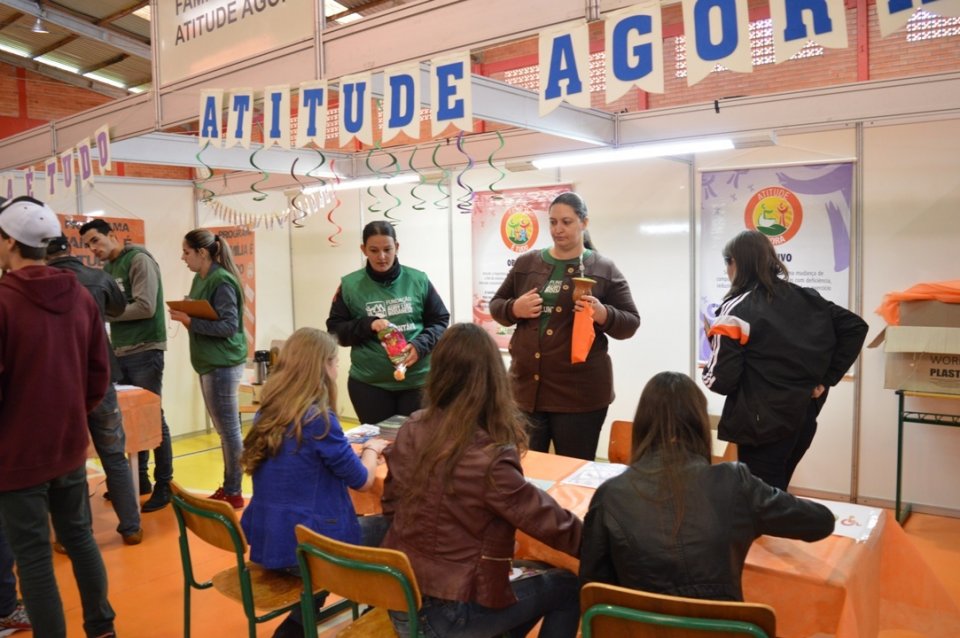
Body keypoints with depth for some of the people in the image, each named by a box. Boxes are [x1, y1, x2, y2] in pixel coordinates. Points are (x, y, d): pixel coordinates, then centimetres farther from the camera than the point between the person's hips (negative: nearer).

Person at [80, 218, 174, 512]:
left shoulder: (139, 260, -9)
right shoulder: (107, 268, 14)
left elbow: (146, 308, -18)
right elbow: (108, 307, 15)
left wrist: (104, 313, -11)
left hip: (144, 352, -7)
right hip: (120, 352, 7)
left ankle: (164, 484, 8)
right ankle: (139, 478, 25)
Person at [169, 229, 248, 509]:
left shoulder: (221, 281, -15)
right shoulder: (200, 279, 12)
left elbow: (229, 326, -20)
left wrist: (190, 322, -18)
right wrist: (186, 317, -5)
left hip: (223, 364, -9)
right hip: (210, 363, 9)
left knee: (229, 430, -1)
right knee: (224, 430, 15)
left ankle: (233, 493, 9)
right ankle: (228, 487, 26)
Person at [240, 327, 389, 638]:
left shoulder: (267, 413, 2)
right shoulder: (318, 419, -20)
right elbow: (363, 480, -9)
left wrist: (355, 449, 14)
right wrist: (372, 449, 9)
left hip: (266, 542, 7)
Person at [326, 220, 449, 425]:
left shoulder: (418, 280, -1)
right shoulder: (350, 285, -1)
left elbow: (440, 321, 4)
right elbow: (335, 330, 2)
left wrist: (420, 345, -14)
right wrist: (367, 325, -15)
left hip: (417, 380, 0)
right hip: (369, 383, 0)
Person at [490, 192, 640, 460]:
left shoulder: (604, 269, -1)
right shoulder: (526, 263, 8)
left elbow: (630, 322, 1)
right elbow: (496, 305, 15)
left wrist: (603, 315, -20)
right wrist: (514, 309, -8)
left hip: (579, 392, -3)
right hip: (525, 387, 3)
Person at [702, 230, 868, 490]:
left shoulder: (736, 310, -13)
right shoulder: (806, 297, 7)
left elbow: (720, 380, -17)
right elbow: (856, 327, 11)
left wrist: (717, 347, 5)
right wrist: (826, 379, 8)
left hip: (763, 425, -7)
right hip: (803, 417, 7)